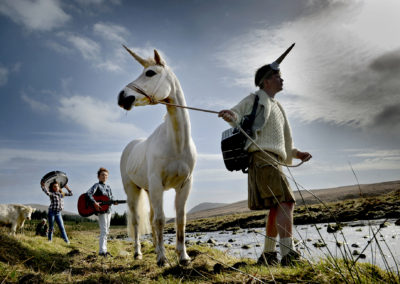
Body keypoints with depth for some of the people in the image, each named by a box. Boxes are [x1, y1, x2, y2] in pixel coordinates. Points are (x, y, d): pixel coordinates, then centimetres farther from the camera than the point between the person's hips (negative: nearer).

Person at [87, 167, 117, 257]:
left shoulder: (108, 187, 15)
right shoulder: (97, 185, -6)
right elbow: (88, 193, -20)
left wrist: (114, 202, -3)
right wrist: (94, 202, -30)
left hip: (108, 210, 8)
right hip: (101, 210, -7)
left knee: (106, 231, 12)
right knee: (103, 231, -12)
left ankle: (104, 249, 20)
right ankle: (102, 251, -11)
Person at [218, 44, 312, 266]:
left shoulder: (275, 106, 28)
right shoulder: (255, 99, 4)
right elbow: (237, 114, -9)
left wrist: (296, 153, 20)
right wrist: (231, 116, -32)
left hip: (273, 160, 10)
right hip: (262, 158, -10)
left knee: (277, 208, 9)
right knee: (285, 202, -19)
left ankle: (268, 255, 16)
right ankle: (288, 254, -19)